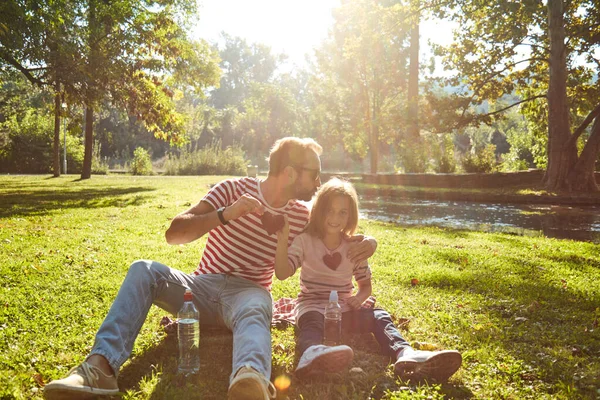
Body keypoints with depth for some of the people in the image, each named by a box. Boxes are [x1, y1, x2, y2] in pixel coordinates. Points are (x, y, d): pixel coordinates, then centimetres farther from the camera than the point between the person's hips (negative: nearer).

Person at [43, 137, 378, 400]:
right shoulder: (234, 189, -3)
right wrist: (224, 215, -26)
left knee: (254, 312, -39)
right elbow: (174, 234, -11)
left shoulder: (302, 217, 5)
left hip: (248, 292, -1)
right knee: (144, 270, -25)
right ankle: (103, 365, -39)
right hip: (203, 286, 1)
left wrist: (357, 247, -4)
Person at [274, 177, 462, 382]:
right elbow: (282, 274, -14)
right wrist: (282, 242, -28)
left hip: (343, 309, 4)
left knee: (379, 316, -23)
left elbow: (366, 285, 13)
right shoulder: (305, 241, -3)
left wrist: (358, 298, -11)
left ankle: (405, 354, -52)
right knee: (312, 322, -38)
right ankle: (311, 353, -74)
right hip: (312, 306, -3)